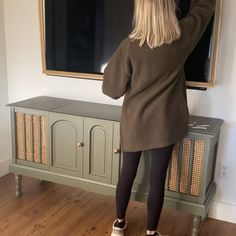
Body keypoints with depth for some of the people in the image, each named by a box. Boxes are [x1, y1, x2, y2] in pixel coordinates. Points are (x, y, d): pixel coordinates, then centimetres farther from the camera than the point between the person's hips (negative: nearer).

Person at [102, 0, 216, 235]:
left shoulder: (130, 45, -15)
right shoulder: (182, 37, -11)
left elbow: (112, 88, -8)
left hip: (134, 123, 1)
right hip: (164, 124, 0)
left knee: (127, 174, 16)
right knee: (157, 179, 10)